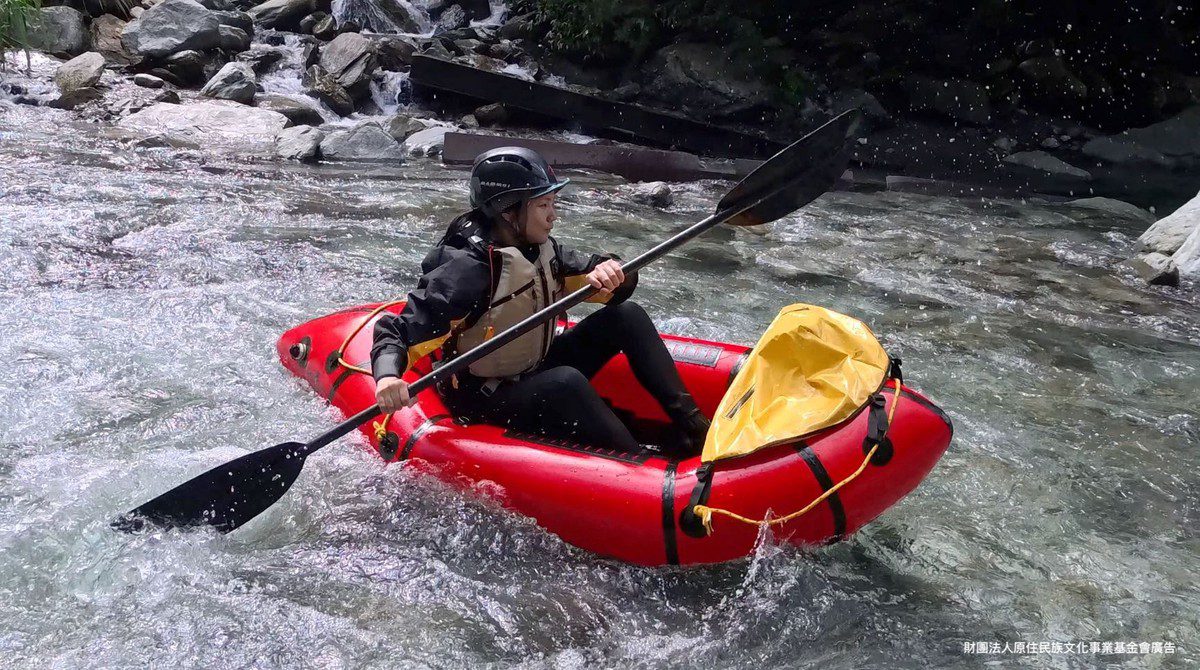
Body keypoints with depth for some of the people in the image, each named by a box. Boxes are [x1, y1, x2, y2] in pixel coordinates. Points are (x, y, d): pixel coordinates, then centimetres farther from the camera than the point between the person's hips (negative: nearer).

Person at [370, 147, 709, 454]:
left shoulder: (541, 249, -1)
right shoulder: (468, 268, -24)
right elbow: (397, 333, -25)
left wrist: (609, 271, -22)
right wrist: (387, 377, -46)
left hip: (537, 372, 8)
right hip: (485, 404, -8)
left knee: (626, 315, -5)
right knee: (565, 382, -37)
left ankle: (691, 429, -9)